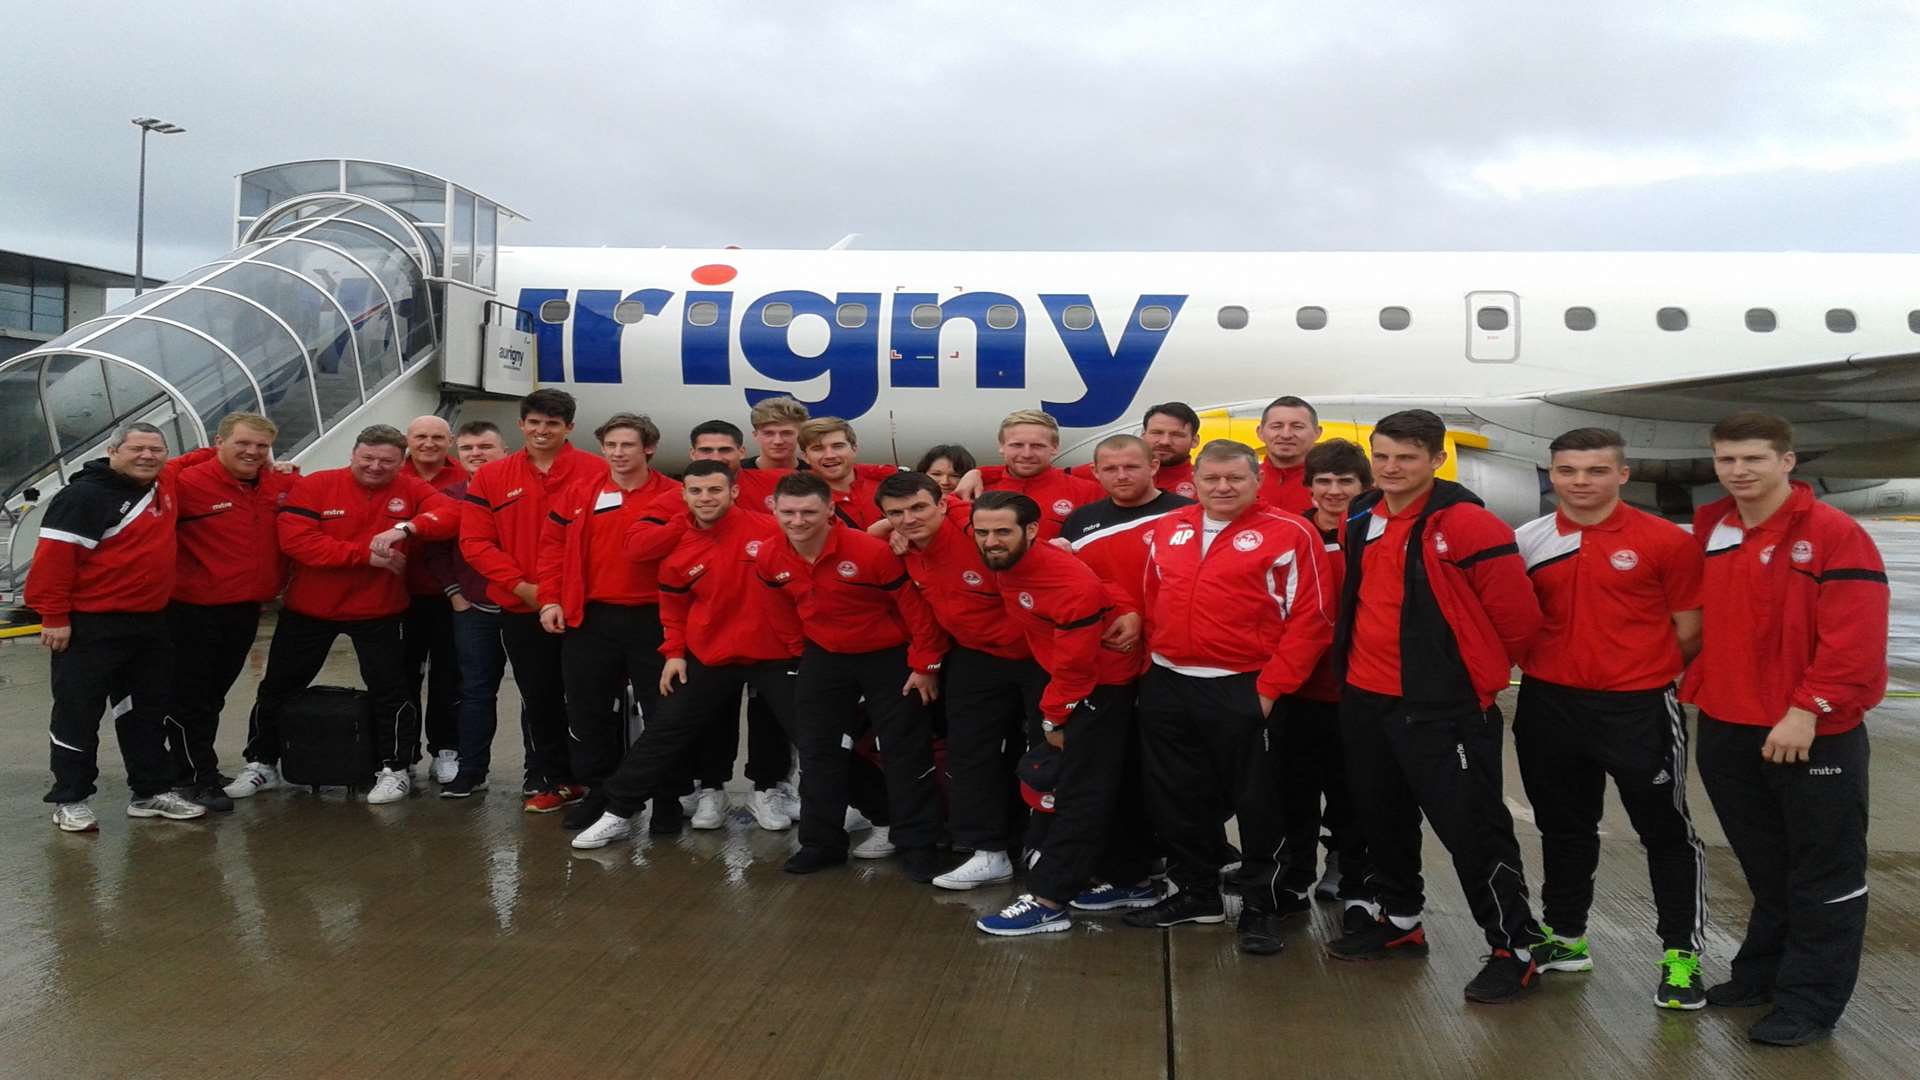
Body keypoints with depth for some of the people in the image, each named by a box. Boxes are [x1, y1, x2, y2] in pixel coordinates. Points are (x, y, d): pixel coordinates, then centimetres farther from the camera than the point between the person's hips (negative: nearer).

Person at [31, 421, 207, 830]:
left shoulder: (165, 488, 8)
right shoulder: (86, 495, -15)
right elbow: (54, 557, -19)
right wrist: (54, 617, -20)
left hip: (151, 623, 8)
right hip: (92, 626, -8)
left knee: (148, 710, 14)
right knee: (78, 713, 1)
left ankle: (152, 792, 23)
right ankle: (70, 800, 11)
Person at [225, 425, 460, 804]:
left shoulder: (410, 490, -5)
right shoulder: (314, 486, -9)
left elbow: (452, 513, -18)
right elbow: (295, 540, -20)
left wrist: (407, 527, -35)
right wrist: (366, 554, -24)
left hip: (380, 612, -1)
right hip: (308, 609, 1)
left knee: (389, 689, 1)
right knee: (278, 686, 12)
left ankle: (396, 769, 15)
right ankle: (261, 764, 30)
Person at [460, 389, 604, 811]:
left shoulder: (596, 472, -4)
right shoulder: (492, 478, 5)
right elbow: (475, 542, 1)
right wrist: (522, 587, -10)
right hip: (521, 610, 3)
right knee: (538, 698, 12)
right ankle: (548, 780, 25)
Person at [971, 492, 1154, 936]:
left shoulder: (1070, 583, -30)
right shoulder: (1007, 566, -6)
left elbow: (1075, 664, -23)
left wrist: (1054, 717, -12)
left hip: (1102, 689, -8)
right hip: (1071, 683, 9)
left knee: (1080, 794, -6)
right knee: (1108, 786, 17)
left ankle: (1050, 902, -4)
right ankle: (1131, 877, 30)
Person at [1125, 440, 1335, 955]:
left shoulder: (1288, 534, -7)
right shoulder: (1165, 531, 9)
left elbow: (1311, 617, -10)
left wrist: (1271, 685, -13)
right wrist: (1153, 657, 9)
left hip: (1245, 691, -5)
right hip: (1167, 686, 6)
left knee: (1256, 802, 4)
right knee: (1178, 797, 14)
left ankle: (1261, 908, 18)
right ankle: (1196, 894, 31)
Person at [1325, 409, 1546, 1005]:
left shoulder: (1468, 524, -15)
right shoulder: (1360, 520, 6)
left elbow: (1518, 615, -11)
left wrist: (1476, 668, 2)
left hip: (1442, 708, -7)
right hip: (1364, 700, 8)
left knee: (1471, 827, -2)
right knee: (1383, 819, 19)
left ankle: (1516, 949, 12)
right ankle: (1400, 922, 37)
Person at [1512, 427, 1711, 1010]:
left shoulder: (1666, 541, -9)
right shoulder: (1526, 542, 1)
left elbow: (1689, 633, -3)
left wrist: (1641, 672, 3)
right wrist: (1559, 664, 2)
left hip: (1639, 709, -4)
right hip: (1549, 706, 4)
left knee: (1665, 831, 6)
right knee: (1563, 828, 17)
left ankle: (1681, 953, 20)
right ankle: (1564, 936, 33)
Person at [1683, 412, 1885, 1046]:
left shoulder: (1834, 535, -13)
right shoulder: (1710, 535, 8)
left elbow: (1855, 636, -20)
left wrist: (1806, 710, -22)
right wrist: (1697, 685, 10)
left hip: (1813, 735, -6)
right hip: (1726, 730, 7)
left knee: (1823, 873, 5)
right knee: (1765, 867, 19)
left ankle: (1810, 1002, 14)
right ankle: (1764, 972, 32)